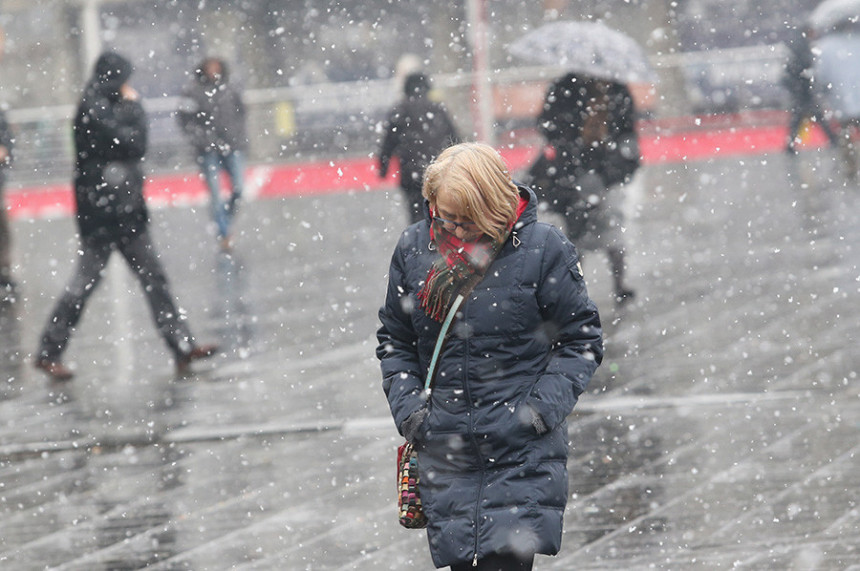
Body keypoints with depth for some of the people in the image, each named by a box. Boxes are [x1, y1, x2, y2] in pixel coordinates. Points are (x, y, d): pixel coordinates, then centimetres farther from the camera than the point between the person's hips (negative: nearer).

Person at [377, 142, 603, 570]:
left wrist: (543, 407, -12)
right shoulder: (413, 248, 4)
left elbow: (581, 340, 0)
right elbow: (394, 339, 16)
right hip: (445, 451, 4)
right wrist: (407, 407, 1)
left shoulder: (542, 248, -6)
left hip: (523, 453, -4)